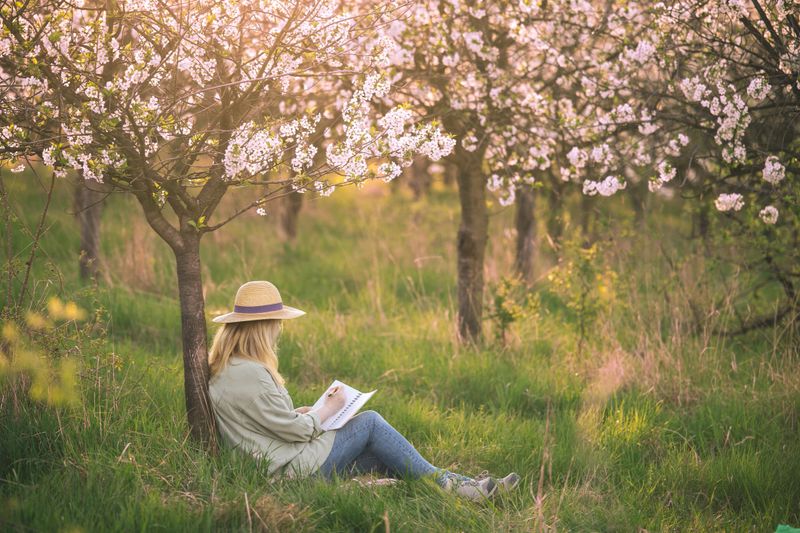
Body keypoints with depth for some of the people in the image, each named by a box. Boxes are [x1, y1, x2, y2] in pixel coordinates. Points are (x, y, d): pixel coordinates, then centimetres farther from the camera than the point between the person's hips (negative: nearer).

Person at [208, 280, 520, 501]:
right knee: (370, 422, -3)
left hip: (276, 466, 10)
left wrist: (299, 413, 8)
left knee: (381, 456, 8)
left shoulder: (223, 369, 8)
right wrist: (328, 410, -3)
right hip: (295, 467, -10)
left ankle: (458, 485, 6)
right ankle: (444, 483, 8)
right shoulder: (249, 375, -25)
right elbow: (296, 430, -20)